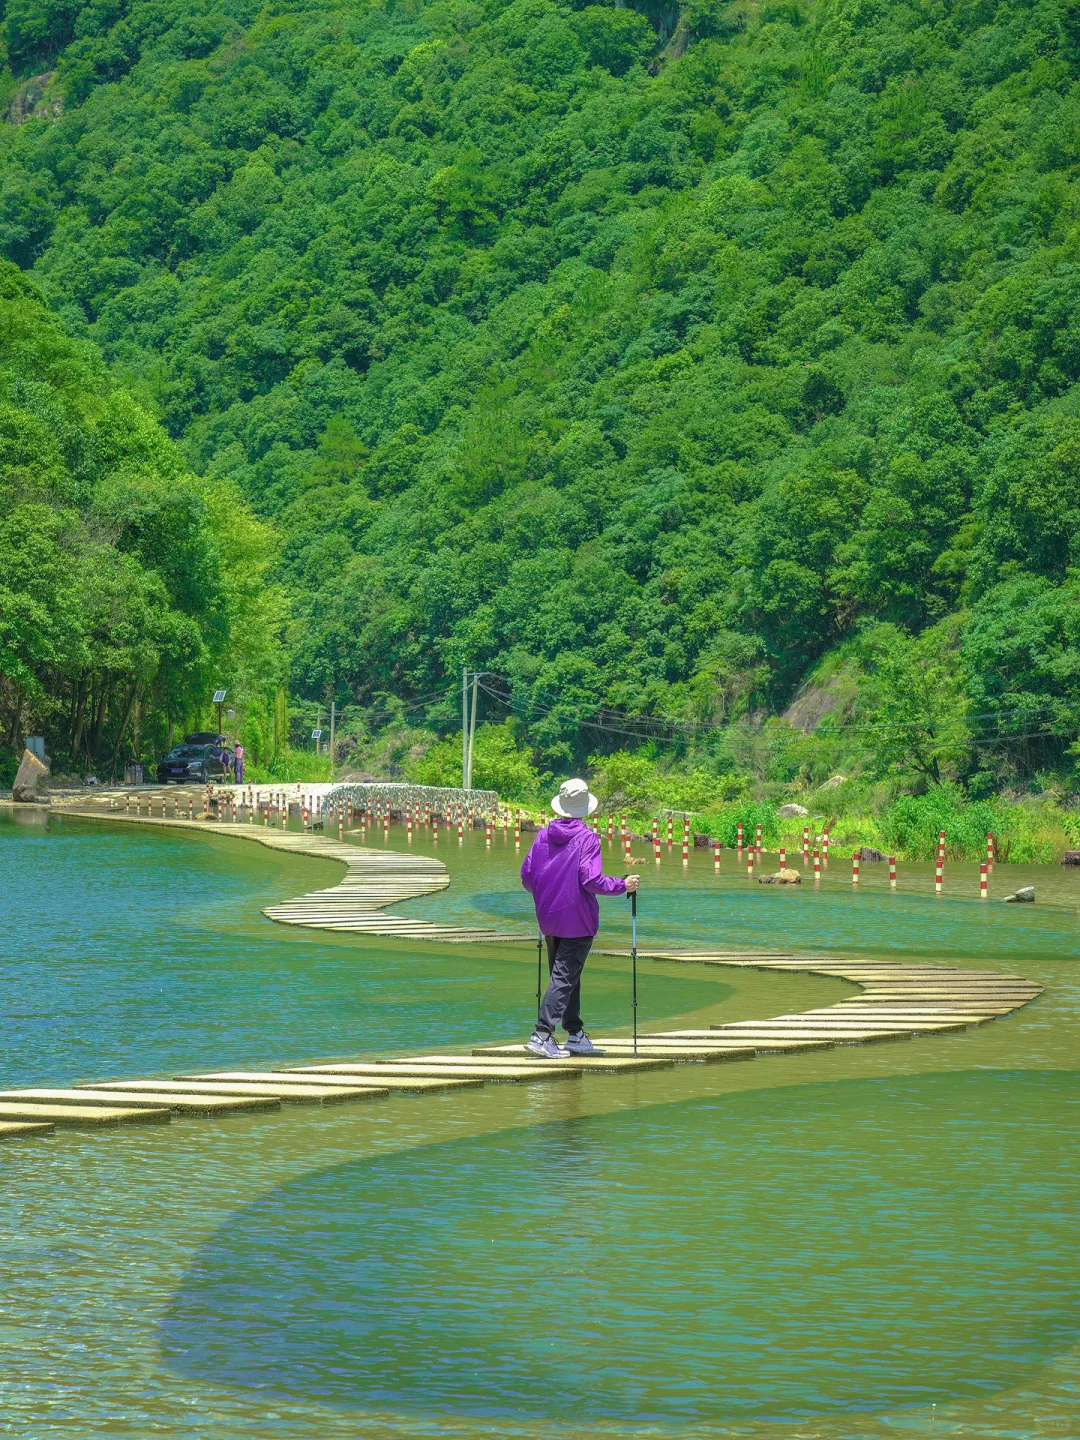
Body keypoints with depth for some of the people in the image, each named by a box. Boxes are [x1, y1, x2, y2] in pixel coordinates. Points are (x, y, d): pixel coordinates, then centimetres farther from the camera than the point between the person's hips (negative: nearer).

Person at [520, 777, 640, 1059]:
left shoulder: (543, 835, 3)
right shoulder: (587, 839, -12)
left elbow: (526, 876, 5)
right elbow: (591, 880, -19)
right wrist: (623, 886, -4)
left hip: (549, 919, 6)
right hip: (578, 920, -6)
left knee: (565, 975, 16)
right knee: (565, 977, -5)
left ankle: (576, 1035, 22)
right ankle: (542, 1035, -14)